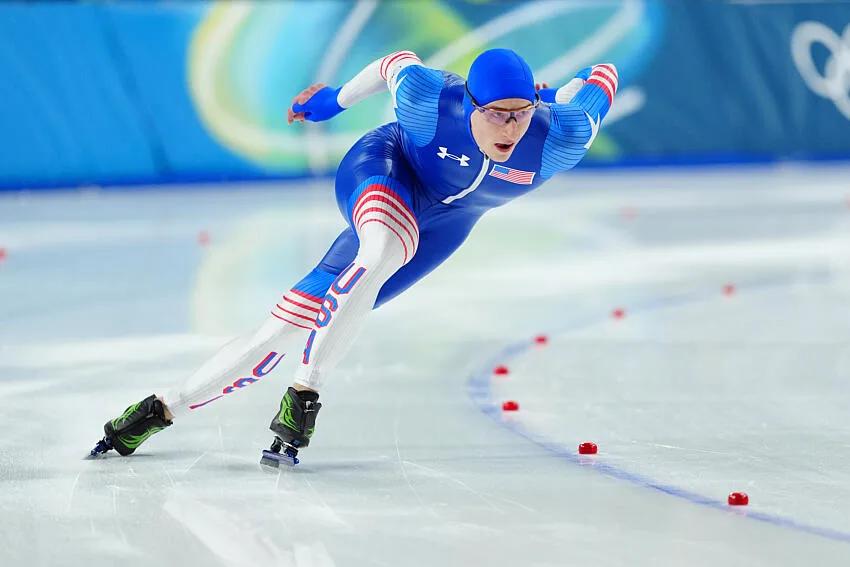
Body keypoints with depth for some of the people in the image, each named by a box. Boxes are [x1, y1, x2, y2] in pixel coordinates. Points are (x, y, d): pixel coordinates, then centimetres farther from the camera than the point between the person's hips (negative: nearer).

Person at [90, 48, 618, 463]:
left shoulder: (559, 142, -31)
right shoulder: (428, 99, -34)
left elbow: (603, 77, -14)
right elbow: (397, 63, -11)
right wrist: (335, 99, 5)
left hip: (444, 223, 3)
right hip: (382, 171, -3)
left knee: (293, 325, -4)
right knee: (385, 247, -39)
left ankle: (166, 409, 3)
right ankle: (305, 392, -25)